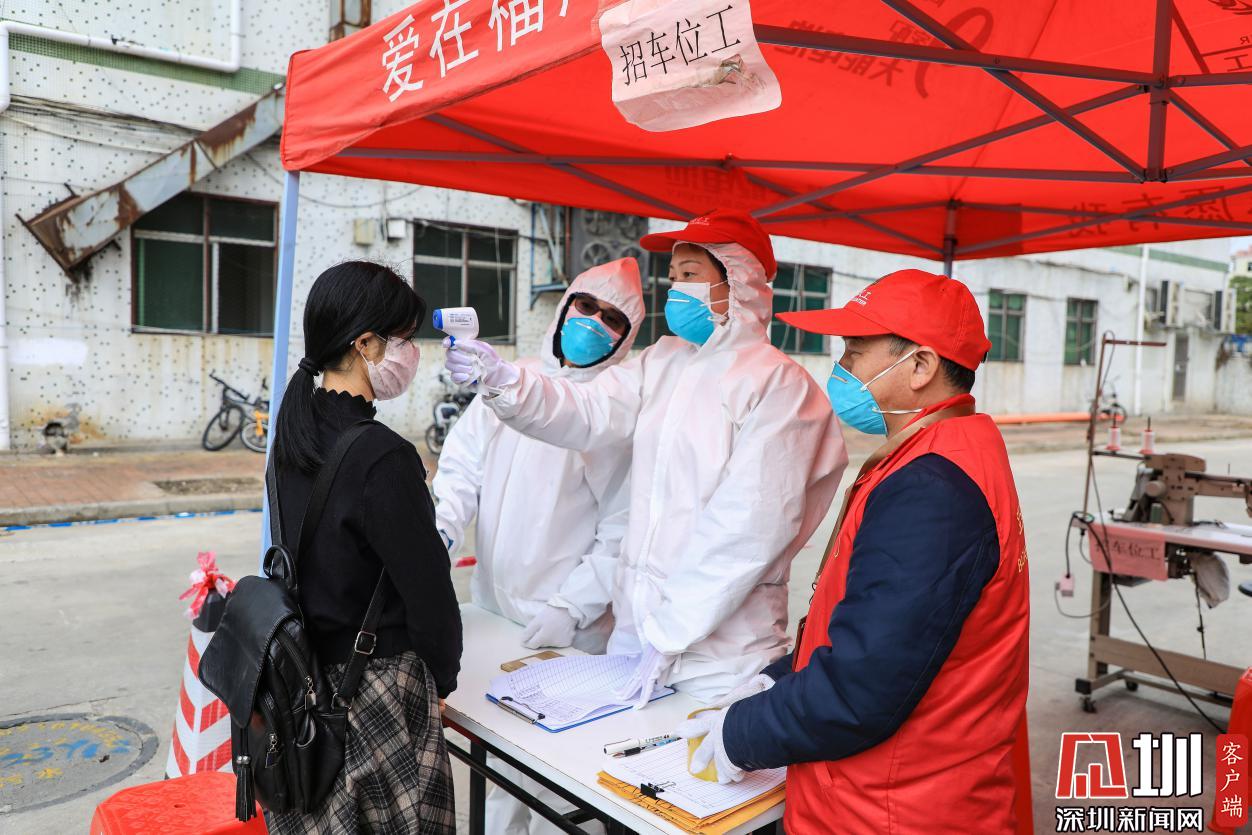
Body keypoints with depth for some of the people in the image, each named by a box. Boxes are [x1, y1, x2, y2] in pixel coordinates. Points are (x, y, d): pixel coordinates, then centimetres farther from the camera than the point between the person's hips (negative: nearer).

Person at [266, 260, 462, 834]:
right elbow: (426, 588, -18)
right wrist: (443, 680, -2)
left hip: (304, 676, 8)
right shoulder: (383, 458, -25)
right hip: (373, 690, -8)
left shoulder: (293, 432, 1)